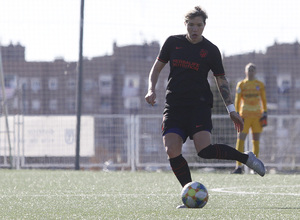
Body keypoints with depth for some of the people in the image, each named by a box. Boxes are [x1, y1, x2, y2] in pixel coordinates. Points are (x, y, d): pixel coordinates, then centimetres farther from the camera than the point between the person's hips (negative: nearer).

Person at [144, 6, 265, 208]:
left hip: (199, 104, -3)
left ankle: (246, 158, 1)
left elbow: (221, 80, 9)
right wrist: (152, 89, -1)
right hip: (174, 106, 3)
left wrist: (231, 110, 2)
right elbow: (157, 67, 17)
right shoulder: (173, 42, 8)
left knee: (204, 150, -22)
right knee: (172, 151, -15)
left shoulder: (211, 50, 3)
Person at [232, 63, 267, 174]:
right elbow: (237, 100, 6)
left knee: (256, 140, 4)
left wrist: (265, 114, 4)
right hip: (245, 116, -2)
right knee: (240, 140, -10)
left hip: (257, 117, 2)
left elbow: (264, 100, 12)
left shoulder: (260, 85, 9)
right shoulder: (241, 85, 6)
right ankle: (239, 167, -12)